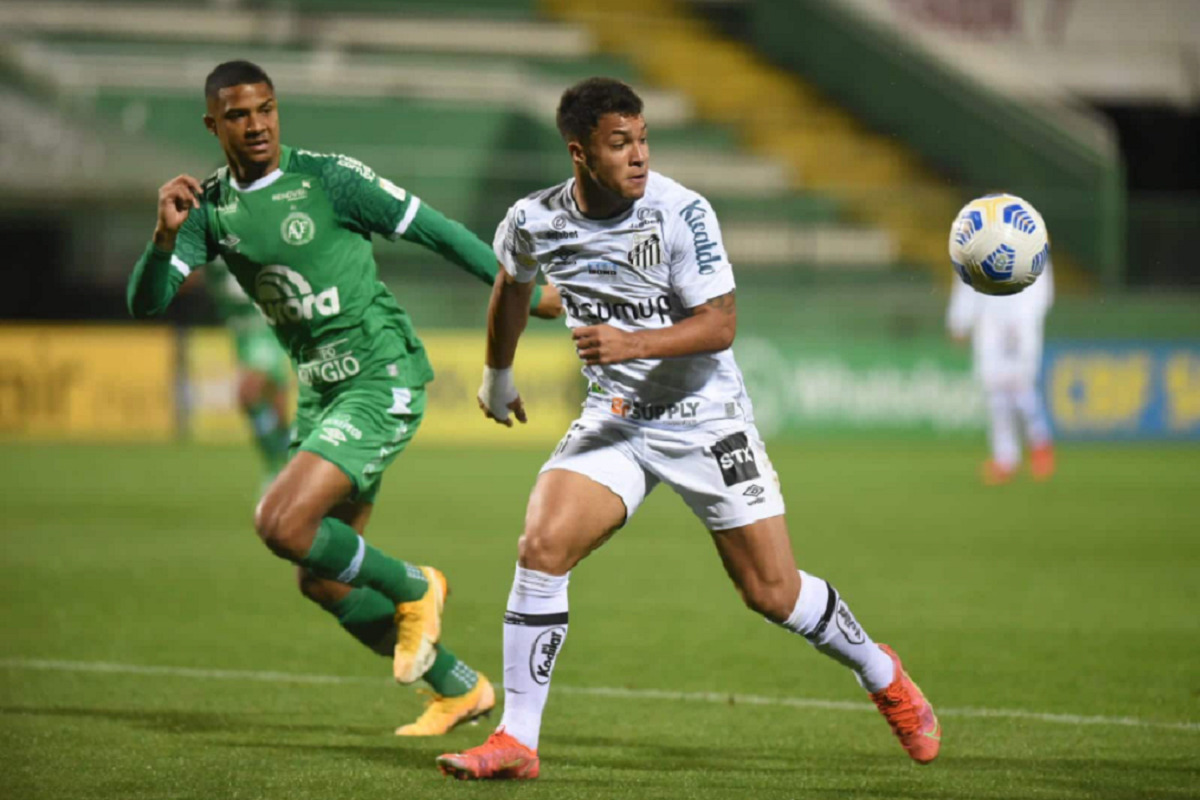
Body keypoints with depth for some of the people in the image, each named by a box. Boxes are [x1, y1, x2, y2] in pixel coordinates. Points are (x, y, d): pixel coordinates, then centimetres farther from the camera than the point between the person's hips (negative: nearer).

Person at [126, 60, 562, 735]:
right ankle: (459, 688, 24)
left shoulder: (329, 178, -11)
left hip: (383, 381, -7)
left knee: (283, 525, -22)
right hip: (320, 392, 7)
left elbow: (435, 231, -4)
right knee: (324, 581, 9)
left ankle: (413, 590, 3)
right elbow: (146, 303, -4)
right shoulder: (210, 208, 4)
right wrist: (166, 235, -23)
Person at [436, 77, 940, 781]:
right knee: (542, 547, -20)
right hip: (613, 421, 3)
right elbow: (513, 286, 18)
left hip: (706, 417, -3)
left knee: (773, 592, 0)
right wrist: (499, 374, 31)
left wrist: (632, 343, -34)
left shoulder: (681, 212, -17)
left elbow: (720, 325, -19)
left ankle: (882, 675, 30)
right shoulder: (533, 222, -5)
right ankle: (516, 742, -12)